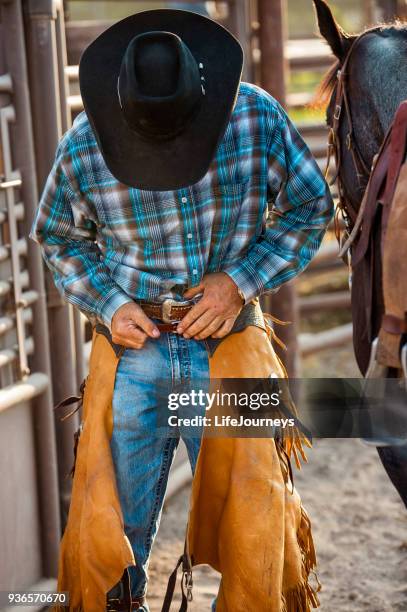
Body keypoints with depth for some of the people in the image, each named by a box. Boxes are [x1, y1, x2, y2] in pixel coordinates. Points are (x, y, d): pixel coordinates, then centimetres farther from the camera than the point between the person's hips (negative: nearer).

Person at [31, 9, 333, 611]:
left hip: (227, 347, 0)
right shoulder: (84, 145, -11)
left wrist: (241, 280, -12)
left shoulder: (258, 116, -13)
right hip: (134, 343, 1)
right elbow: (59, 238, 6)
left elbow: (308, 208, 0)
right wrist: (108, 305, -8)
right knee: (123, 522, 10)